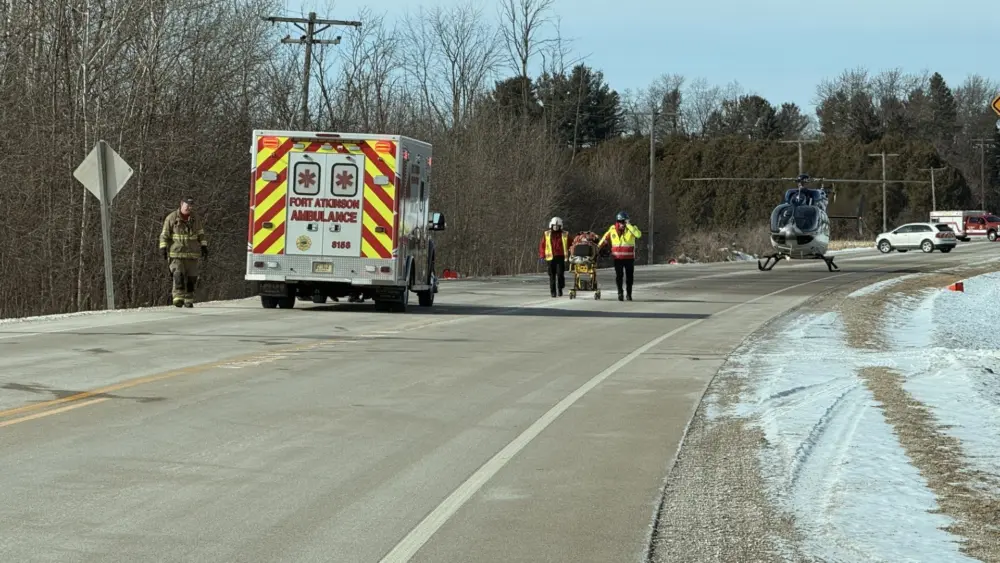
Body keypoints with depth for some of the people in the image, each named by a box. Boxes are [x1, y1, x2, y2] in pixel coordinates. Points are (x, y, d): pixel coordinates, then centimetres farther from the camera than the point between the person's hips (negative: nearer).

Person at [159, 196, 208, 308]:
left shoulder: (196, 219, 9)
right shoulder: (171, 218, -1)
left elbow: (201, 234, 18)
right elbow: (164, 235, 1)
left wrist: (204, 246, 8)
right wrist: (163, 248, -7)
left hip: (192, 253, 3)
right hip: (176, 253, -3)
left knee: (191, 277, 2)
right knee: (178, 275, -18)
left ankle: (188, 300, 12)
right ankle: (178, 298, -19)